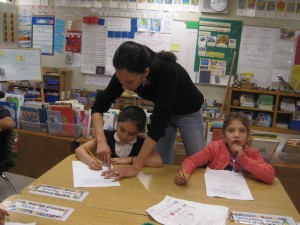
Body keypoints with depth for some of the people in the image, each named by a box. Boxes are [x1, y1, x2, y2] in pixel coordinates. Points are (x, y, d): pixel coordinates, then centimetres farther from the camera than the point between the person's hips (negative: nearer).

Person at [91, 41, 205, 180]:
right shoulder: (126, 74, -26)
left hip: (188, 113, -4)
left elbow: (158, 122, -43)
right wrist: (101, 140, -35)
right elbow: (99, 106, -19)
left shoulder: (167, 71, -41)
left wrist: (135, 167, -43)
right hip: (163, 112, 4)